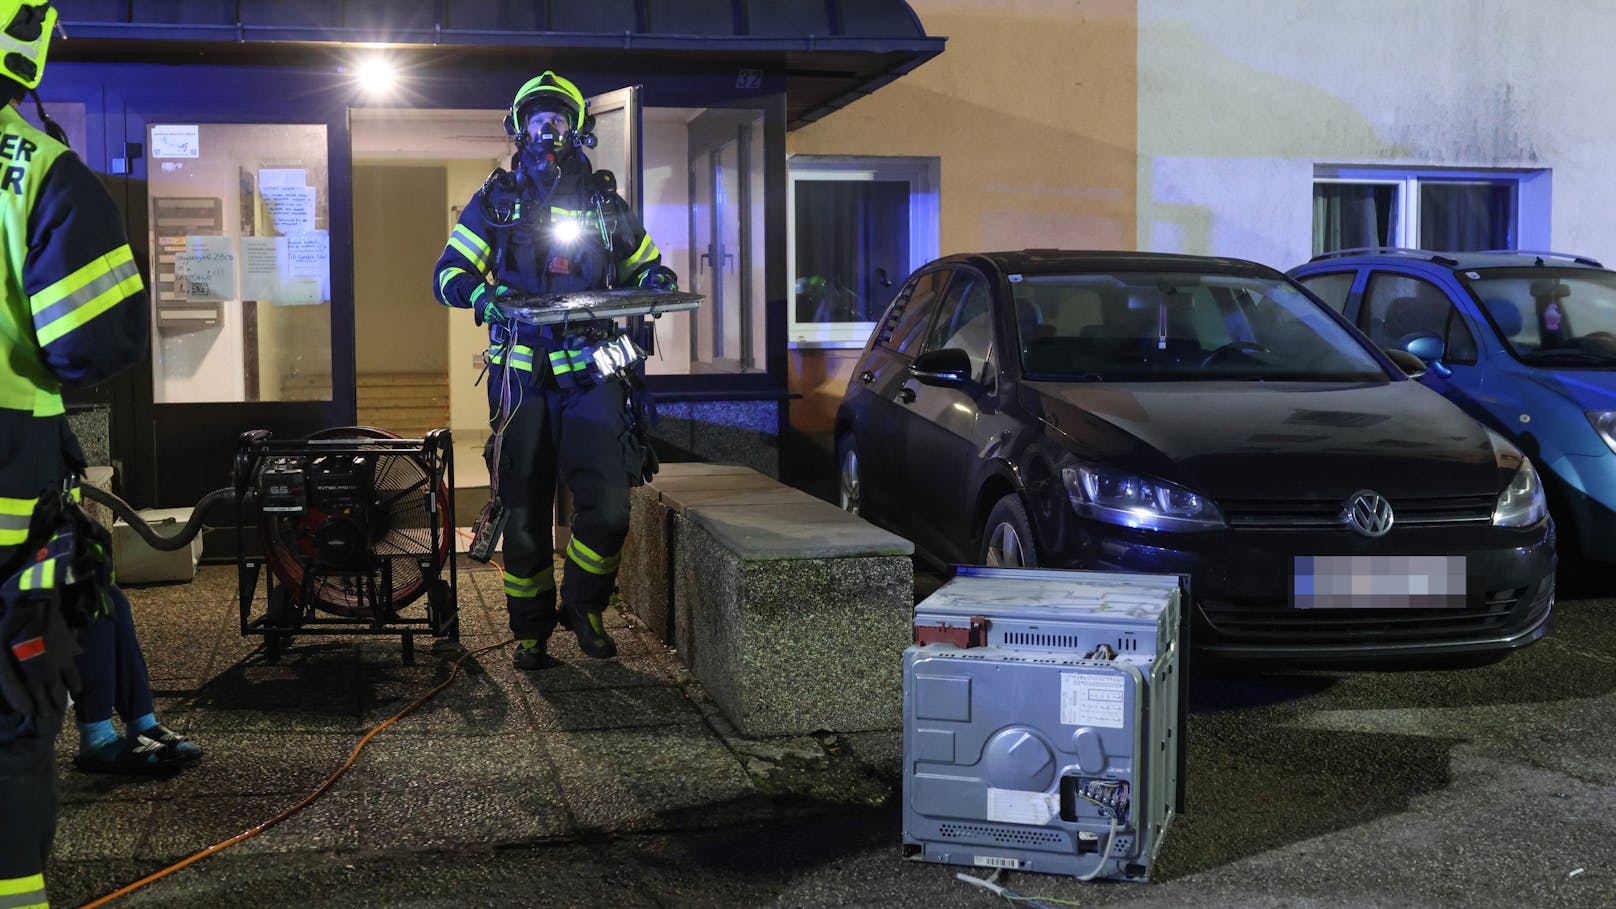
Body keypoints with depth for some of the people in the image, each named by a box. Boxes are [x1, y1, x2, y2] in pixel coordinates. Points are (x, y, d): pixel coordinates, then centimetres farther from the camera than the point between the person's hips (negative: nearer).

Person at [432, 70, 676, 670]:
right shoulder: (497, 199, 10)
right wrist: (482, 293, -18)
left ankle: (584, 605, 14)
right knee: (524, 512, 3)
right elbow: (447, 273, 5)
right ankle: (531, 630, 18)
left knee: (608, 506, -10)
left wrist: (655, 285, -3)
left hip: (591, 372, 0)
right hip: (522, 376, 0)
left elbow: (649, 267, 22)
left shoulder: (604, 201, 13)